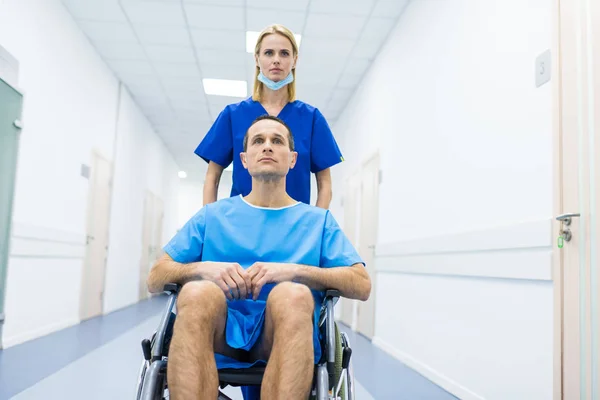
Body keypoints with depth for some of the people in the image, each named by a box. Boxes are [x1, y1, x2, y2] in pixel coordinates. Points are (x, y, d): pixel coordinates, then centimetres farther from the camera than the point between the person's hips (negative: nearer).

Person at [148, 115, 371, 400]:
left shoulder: (318, 220, 16)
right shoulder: (213, 215, 18)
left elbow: (362, 286, 4)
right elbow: (155, 279, 13)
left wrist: (292, 271, -11)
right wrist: (205, 268, -9)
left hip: (288, 334, 0)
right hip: (219, 335, 1)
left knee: (293, 294, -34)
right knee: (197, 292, -32)